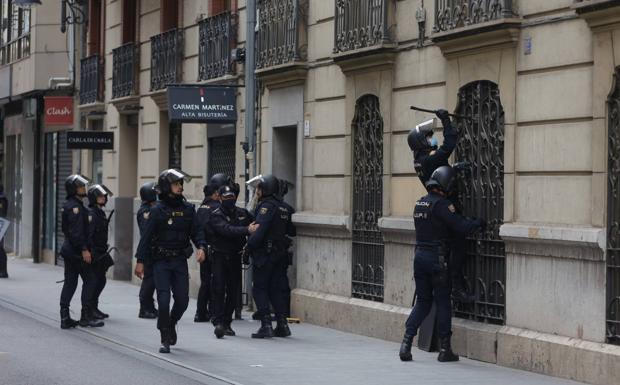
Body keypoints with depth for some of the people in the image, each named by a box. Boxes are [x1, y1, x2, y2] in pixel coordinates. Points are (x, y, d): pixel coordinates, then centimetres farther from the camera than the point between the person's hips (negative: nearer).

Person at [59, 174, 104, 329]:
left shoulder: (68, 205, 16)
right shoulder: (75, 206, -15)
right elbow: (76, 231, -22)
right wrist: (84, 249, -22)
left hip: (69, 250, 10)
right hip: (77, 251, -10)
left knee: (69, 283, 9)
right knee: (89, 281, -3)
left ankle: (65, 317, 8)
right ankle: (86, 316, -1)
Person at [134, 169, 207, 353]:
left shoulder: (188, 209, 5)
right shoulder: (158, 210, -5)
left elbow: (196, 231, 7)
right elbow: (146, 236, -5)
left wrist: (201, 247, -13)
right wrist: (140, 261, -9)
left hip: (180, 261, 3)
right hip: (161, 262, -3)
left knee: (182, 300, 4)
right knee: (164, 300, -9)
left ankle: (171, 324, 35)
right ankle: (166, 340, 0)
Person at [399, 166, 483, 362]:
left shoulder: (420, 203, 11)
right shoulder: (441, 204, -13)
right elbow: (461, 227, -18)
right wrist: (478, 223, 1)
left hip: (419, 256, 7)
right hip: (437, 258, -7)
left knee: (422, 302, 13)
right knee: (443, 303, 2)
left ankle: (406, 343, 0)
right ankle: (445, 349, 5)